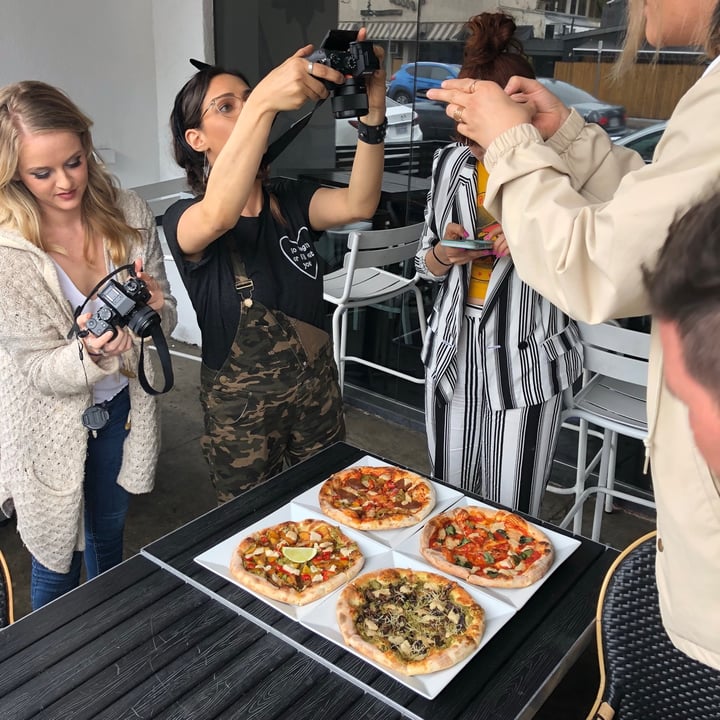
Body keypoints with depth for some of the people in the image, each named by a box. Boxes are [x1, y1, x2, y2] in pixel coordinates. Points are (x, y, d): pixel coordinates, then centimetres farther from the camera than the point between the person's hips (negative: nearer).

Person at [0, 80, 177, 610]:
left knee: (109, 534, 27)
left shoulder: (129, 215, -15)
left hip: (120, 407, 4)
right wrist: (91, 353, -39)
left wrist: (153, 309, -29)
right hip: (50, 424, -3)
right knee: (58, 556, 16)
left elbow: (168, 320, -5)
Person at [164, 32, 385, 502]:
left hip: (317, 388, 4)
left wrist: (373, 110, -37)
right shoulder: (183, 220, -15)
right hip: (241, 404, -3)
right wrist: (265, 102, -52)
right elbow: (217, 216, -41)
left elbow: (357, 205, -22)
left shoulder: (291, 202, -1)